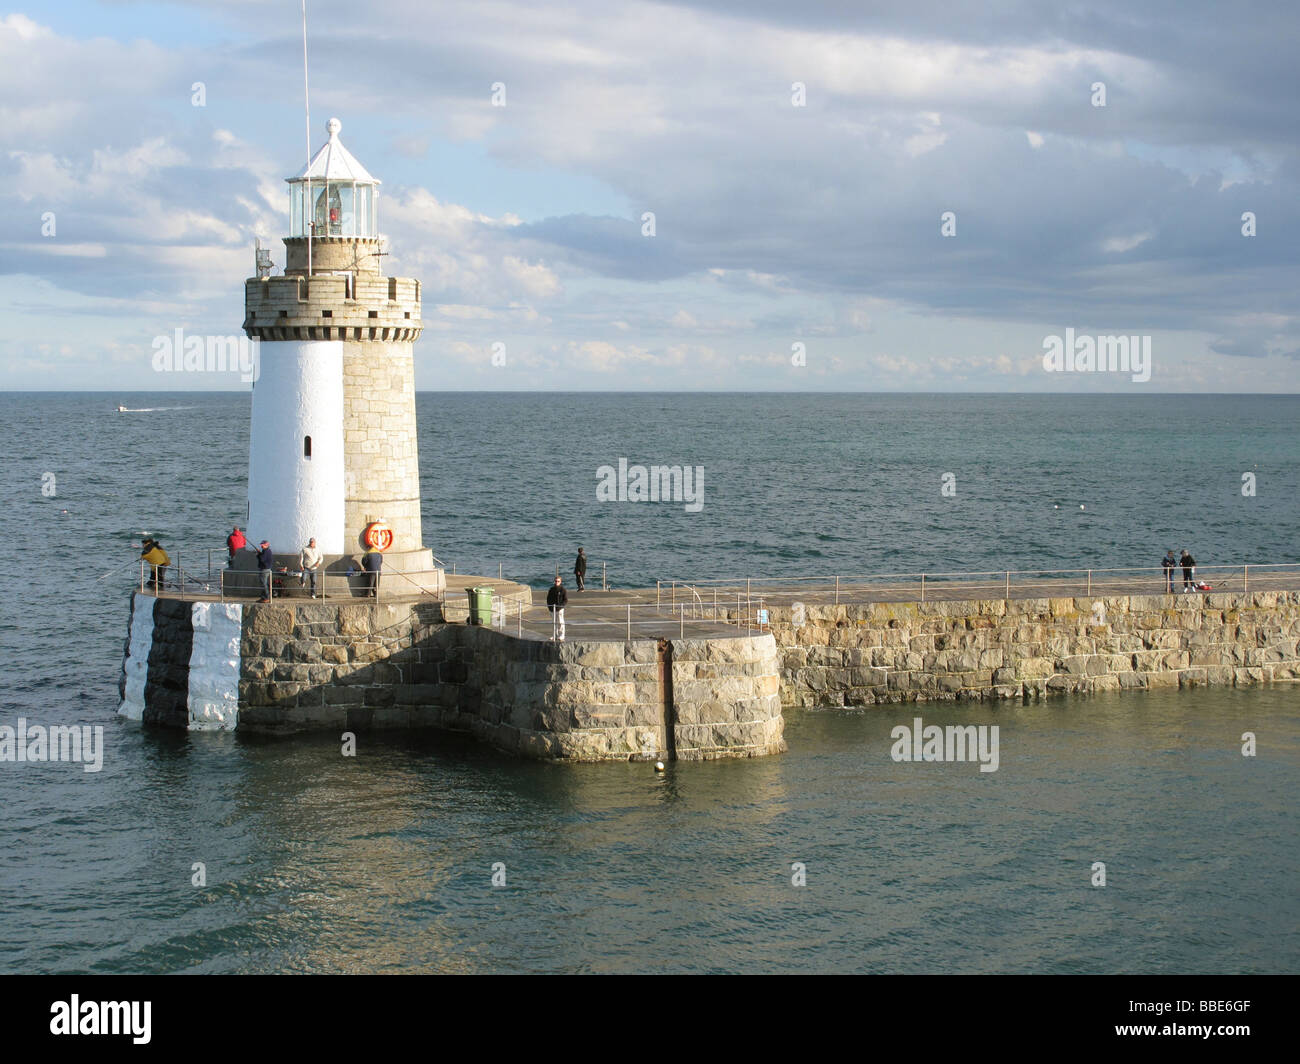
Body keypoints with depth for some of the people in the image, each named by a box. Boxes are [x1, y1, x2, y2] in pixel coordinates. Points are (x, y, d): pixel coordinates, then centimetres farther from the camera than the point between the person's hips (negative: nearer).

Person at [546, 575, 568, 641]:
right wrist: (549, 606, -1)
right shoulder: (551, 590, 7)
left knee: (560, 622, -5)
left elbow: (566, 601, -6)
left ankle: (561, 637, -1)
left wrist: (560, 606, -19)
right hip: (552, 609, 4)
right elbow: (548, 599, 14)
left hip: (560, 609, -4)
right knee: (554, 623, 10)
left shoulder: (563, 590, -5)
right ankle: (554, 636, 19)